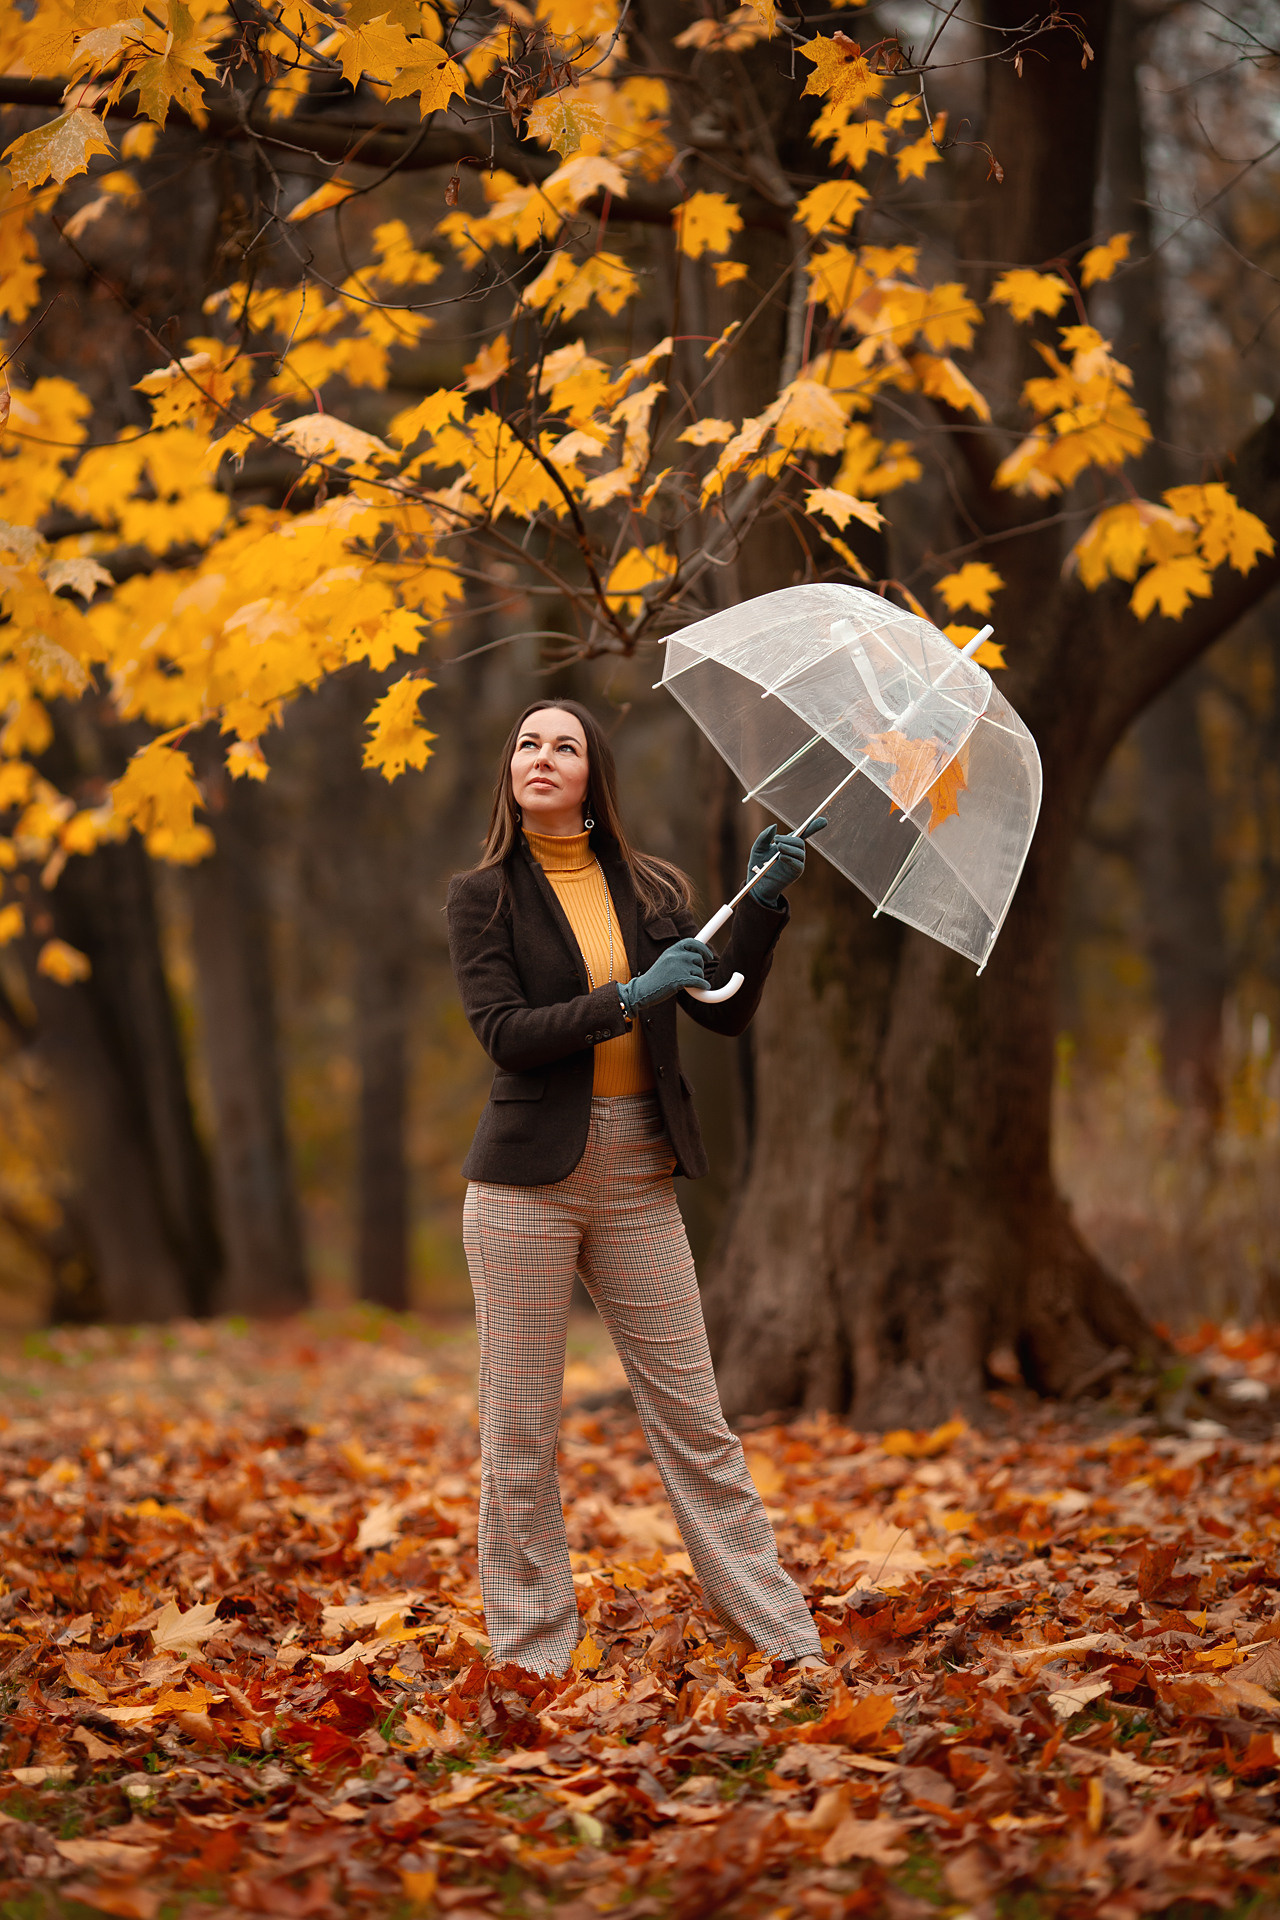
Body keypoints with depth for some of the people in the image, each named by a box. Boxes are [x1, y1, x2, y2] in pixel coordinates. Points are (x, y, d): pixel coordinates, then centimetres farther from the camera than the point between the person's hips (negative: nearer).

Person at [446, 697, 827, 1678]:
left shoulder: (651, 889, 11)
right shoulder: (484, 895, 0)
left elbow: (728, 1011, 5)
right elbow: (506, 1033, -11)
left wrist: (765, 904, -7)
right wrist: (630, 997, -20)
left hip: (638, 1174, 3)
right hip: (530, 1177, -3)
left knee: (695, 1419, 4)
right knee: (522, 1428, 1)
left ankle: (784, 1633, 8)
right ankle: (532, 1650, 11)